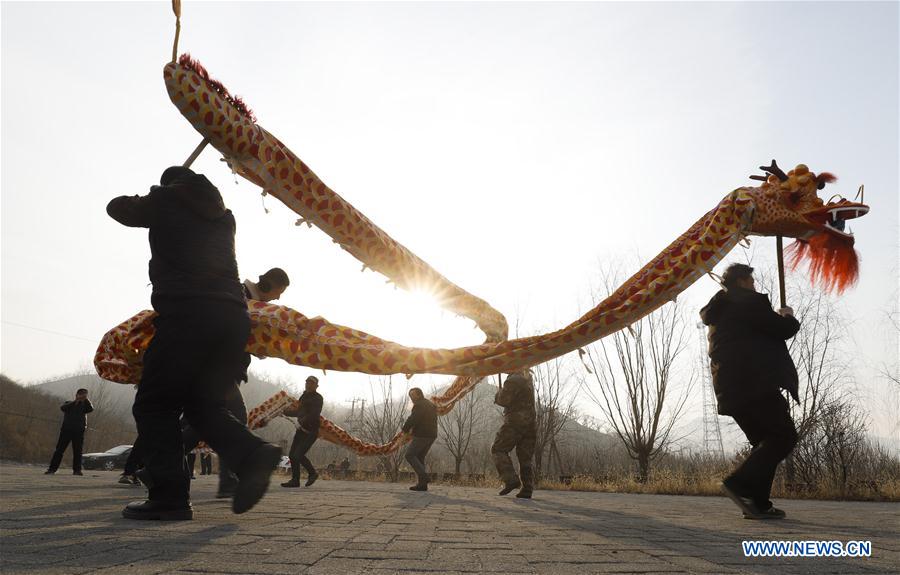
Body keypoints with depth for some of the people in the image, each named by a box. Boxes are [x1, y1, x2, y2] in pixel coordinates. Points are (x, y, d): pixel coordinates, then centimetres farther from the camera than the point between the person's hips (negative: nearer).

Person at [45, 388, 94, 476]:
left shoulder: (84, 406, 14)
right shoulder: (68, 404, 13)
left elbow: (90, 409, -7)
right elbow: (62, 408, -9)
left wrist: (86, 399, -13)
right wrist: (75, 401, -16)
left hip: (79, 432, 0)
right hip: (66, 430, 0)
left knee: (77, 451, -1)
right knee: (59, 450, -2)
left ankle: (77, 470, 2)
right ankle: (52, 469, 2)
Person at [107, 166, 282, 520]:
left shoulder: (165, 201, 10)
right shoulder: (223, 215, 23)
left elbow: (117, 207, 26)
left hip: (185, 315, -5)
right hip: (234, 315, 6)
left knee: (155, 405, 3)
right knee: (204, 404, 13)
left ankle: (169, 496, -6)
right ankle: (252, 454, -11)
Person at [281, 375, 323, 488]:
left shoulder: (317, 398, -8)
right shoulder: (304, 396, 17)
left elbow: (313, 415, -20)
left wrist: (301, 423, -24)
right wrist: (285, 411, 37)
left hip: (310, 432, -8)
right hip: (301, 430, 8)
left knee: (298, 455, -16)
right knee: (292, 455, 5)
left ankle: (312, 473, 6)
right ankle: (295, 480, 16)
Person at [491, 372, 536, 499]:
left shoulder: (513, 380, -12)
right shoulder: (527, 378, 14)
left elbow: (503, 400, -18)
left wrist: (499, 392, 3)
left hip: (515, 422, -8)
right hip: (531, 423, 8)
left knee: (498, 450, 0)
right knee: (525, 457, 8)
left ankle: (511, 480, -15)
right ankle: (526, 490, 2)